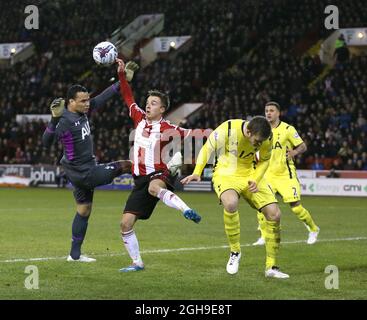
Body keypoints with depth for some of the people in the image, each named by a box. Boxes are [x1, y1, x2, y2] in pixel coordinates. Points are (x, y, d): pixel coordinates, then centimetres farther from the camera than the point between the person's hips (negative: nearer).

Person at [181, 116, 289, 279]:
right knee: (231, 203, -37)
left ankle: (271, 267, 7)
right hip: (226, 174, -4)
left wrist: (255, 180, -12)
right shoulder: (227, 130, -26)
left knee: (274, 213, -8)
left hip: (250, 175, 4)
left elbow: (264, 160, 4)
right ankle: (235, 252, -14)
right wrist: (197, 173, -22)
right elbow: (207, 149, -11)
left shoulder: (267, 137, -14)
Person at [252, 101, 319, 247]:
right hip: (269, 174, 4)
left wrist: (294, 152, -22)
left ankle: (313, 230, 18)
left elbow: (303, 146, -4)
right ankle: (264, 237, 2)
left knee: (295, 206, -8)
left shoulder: (287, 129, -8)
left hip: (286, 174, -4)